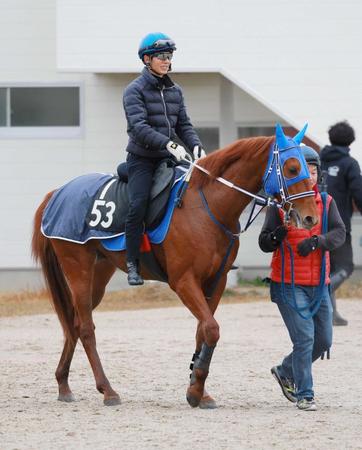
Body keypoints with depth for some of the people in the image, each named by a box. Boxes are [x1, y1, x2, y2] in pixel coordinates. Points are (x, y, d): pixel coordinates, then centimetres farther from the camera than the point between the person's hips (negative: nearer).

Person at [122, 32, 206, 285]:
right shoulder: (135, 90, -6)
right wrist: (168, 144, -30)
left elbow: (184, 125, 14)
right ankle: (133, 265, -17)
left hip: (167, 159, 5)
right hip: (141, 158, -5)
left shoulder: (175, 91, 13)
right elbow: (139, 127, -18)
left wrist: (196, 146, -7)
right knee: (138, 205, -22)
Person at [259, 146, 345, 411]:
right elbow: (264, 243, -4)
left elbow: (339, 233, -9)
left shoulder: (326, 203, 5)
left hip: (319, 285, 5)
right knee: (304, 337, -12)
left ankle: (286, 372, 33)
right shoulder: (279, 205, -3)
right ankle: (304, 395, -1)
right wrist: (275, 237, -26)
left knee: (324, 340, 10)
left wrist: (316, 241, -26)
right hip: (289, 284, -5)